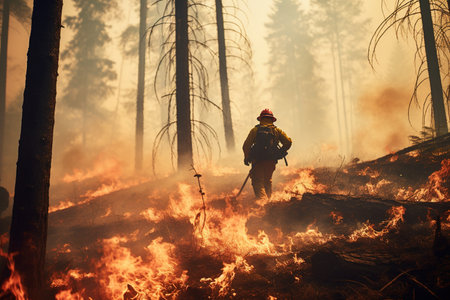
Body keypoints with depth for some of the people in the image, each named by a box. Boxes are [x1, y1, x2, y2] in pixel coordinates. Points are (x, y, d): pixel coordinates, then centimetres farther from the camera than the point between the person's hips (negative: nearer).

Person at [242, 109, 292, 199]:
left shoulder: (255, 130, 1)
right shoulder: (277, 130, 6)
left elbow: (246, 145, -3)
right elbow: (288, 142, -1)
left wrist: (246, 157, 10)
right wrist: (281, 152, 14)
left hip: (258, 161, -3)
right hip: (271, 161, 3)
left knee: (258, 182, 0)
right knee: (268, 181, 22)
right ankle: (268, 199, 24)